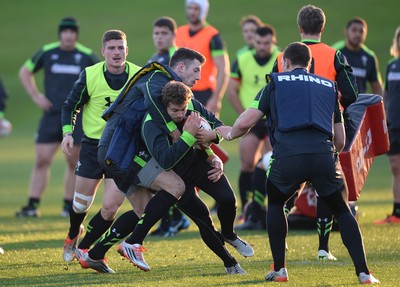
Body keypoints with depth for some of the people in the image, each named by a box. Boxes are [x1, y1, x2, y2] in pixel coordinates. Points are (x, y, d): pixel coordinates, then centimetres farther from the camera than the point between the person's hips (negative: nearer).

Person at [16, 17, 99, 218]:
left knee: (74, 163, 2)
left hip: (77, 117, -1)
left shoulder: (87, 56, 1)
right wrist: (36, 96, 6)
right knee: (41, 160, -4)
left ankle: (69, 206, 12)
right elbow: (25, 72, 16)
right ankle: (32, 205, 0)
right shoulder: (46, 53, 3)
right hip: (51, 115, 1)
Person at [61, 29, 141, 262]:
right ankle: (73, 235, 40)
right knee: (81, 204, 6)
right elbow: (71, 106, 3)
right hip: (93, 145, 0)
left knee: (111, 208, -9)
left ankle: (84, 248, 13)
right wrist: (68, 132, -11)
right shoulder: (89, 76, -8)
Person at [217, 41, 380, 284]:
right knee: (342, 211, 20)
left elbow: (246, 123, 13)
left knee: (275, 204, 27)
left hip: (287, 157, -1)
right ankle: (363, 272, 6)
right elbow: (340, 141, 26)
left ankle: (279, 270, 22)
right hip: (324, 155, 1)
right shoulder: (329, 87, 27)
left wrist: (230, 134, 34)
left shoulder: (276, 82, 19)